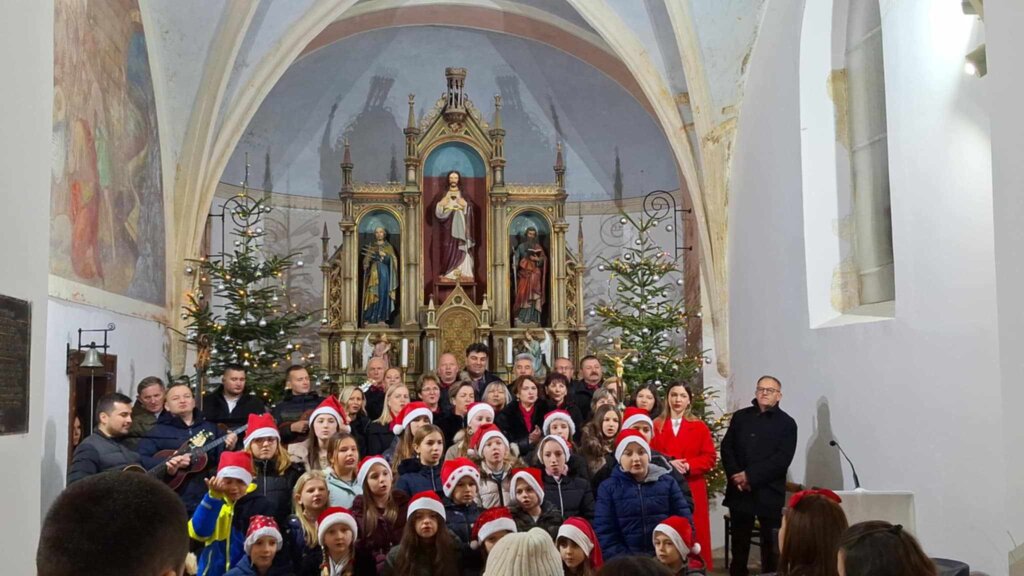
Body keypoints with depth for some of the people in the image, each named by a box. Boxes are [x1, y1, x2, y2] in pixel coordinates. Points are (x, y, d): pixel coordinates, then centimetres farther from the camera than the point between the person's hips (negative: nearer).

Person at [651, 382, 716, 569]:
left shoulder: (700, 427, 9)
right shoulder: (655, 426, 8)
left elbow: (710, 458, 2)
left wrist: (688, 466, -13)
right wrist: (667, 463, -15)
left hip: (692, 489, 0)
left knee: (693, 534, -1)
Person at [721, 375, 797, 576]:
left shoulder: (787, 423, 0)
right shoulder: (740, 417, 10)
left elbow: (782, 459, -10)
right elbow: (726, 448, 6)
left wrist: (750, 476, -15)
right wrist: (736, 476, -10)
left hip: (769, 492, -3)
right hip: (739, 490, 3)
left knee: (771, 542, 3)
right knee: (739, 541, 11)